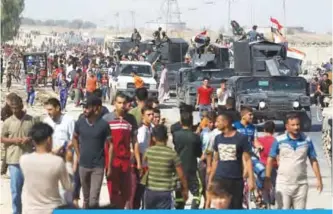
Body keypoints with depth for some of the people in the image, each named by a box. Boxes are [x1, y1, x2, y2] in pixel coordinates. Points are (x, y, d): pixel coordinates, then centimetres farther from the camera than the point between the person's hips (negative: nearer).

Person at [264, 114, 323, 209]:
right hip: (283, 184, -2)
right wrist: (268, 179, -3)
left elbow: (313, 161, 7)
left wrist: (319, 179, 2)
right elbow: (270, 159, 0)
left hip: (301, 184, 2)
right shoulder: (279, 140, -5)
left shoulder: (307, 141, 0)